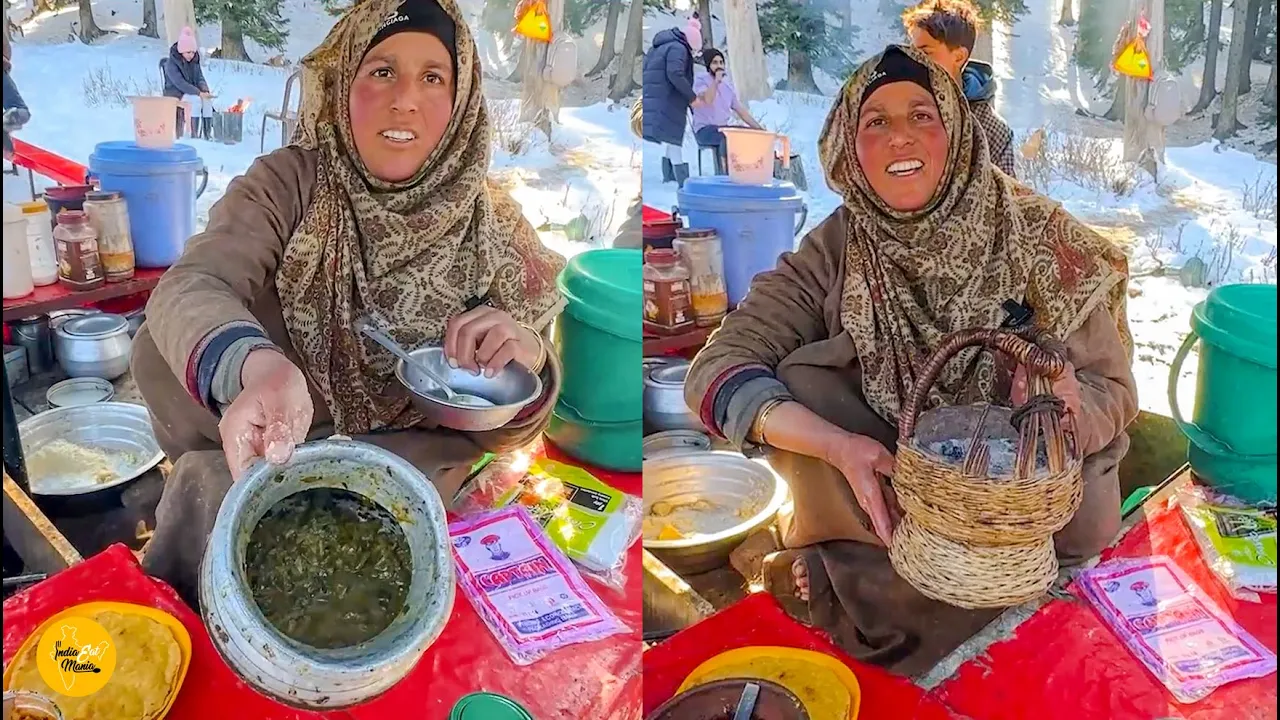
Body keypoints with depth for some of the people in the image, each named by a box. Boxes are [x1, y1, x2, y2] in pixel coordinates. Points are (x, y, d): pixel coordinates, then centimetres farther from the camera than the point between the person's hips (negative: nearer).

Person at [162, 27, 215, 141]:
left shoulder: (194, 61, 6)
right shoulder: (171, 64, -16)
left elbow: (200, 78, 5)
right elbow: (180, 83, -26)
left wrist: (205, 90, -18)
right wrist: (199, 93, -35)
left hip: (191, 92, 6)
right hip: (175, 94, -6)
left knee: (208, 99, -23)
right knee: (196, 100, -34)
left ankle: (208, 133, -26)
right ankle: (194, 134, -36)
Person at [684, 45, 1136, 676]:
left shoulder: (1033, 236, -15)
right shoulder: (835, 252, -13)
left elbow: (1114, 392, -12)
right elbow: (716, 371, -20)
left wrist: (1068, 407, -37)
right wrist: (842, 447, -36)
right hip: (888, 478, 1)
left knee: (1085, 524, -31)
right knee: (792, 384, -22)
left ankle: (843, 577, -15)